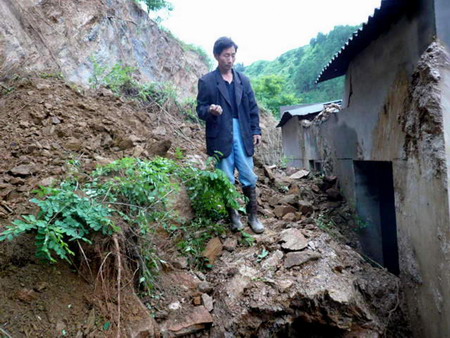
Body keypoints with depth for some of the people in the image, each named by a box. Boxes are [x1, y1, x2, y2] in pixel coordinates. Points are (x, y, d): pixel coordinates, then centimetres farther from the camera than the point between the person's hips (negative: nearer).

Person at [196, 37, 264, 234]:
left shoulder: (243, 80, 11)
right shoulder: (206, 81, 0)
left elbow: (253, 108, 14)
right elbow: (200, 109, -1)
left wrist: (256, 131, 7)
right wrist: (210, 110, -24)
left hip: (243, 135, 3)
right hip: (221, 136, -3)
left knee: (249, 177, 4)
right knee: (227, 179, 5)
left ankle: (253, 216, 18)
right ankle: (233, 216, 22)